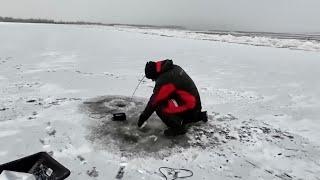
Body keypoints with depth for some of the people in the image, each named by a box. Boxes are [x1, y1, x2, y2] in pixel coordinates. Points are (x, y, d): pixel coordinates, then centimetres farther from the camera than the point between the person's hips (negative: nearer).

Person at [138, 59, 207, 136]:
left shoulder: (165, 80, -24)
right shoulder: (174, 68, 3)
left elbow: (154, 101, -17)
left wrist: (143, 116, -5)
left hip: (190, 108, -9)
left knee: (159, 107, -18)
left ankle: (178, 127, -4)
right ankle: (199, 116, 28)